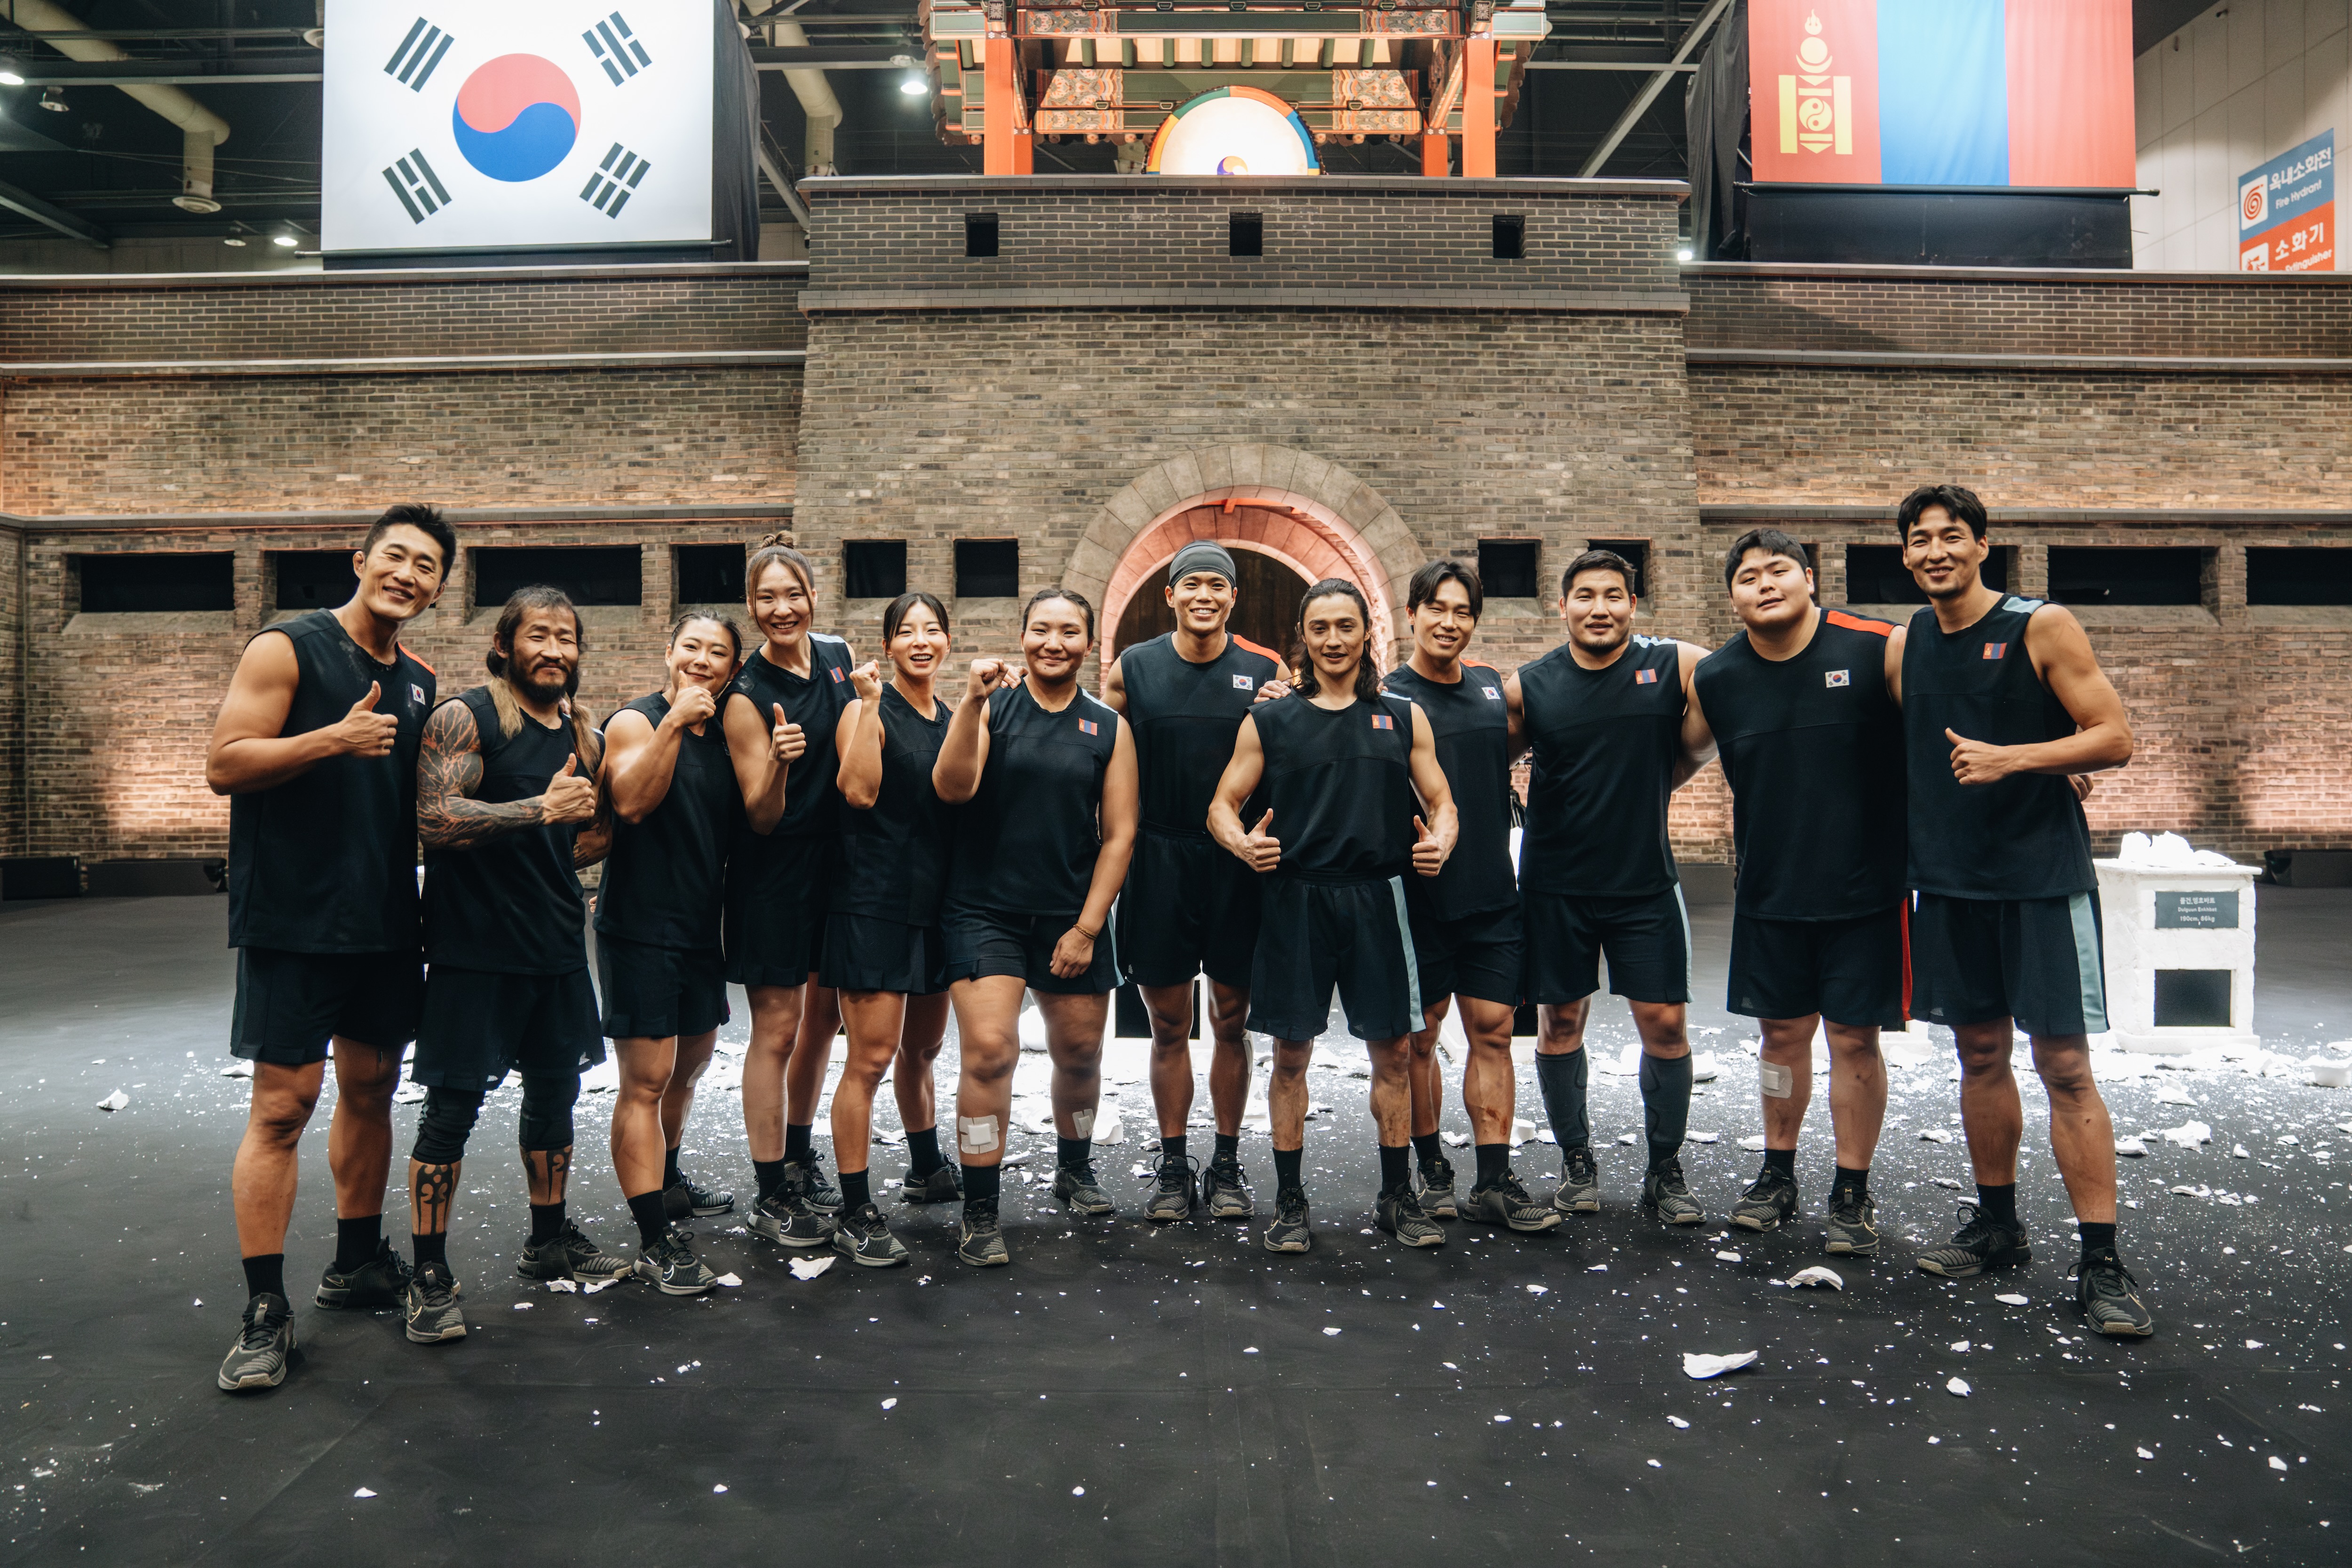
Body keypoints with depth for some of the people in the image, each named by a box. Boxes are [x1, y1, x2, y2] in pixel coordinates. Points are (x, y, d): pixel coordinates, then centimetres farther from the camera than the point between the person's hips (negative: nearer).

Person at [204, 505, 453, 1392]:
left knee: (372, 1088, 14)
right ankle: (265, 1310, 5)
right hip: (294, 919, -6)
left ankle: (357, 1261, 29)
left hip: (384, 921, 7)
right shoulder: (289, 649, -6)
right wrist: (337, 737, -24)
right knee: (284, 1103, -5)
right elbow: (224, 764, -14)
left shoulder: (420, 683, 13)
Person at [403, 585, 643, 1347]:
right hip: (476, 948, -7)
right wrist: (541, 809, -26)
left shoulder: (585, 734, 11)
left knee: (555, 1091, 16)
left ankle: (550, 1240, 33)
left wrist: (591, 836, 1)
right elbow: (435, 819, -23)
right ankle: (430, 1276, 9)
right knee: (453, 1107, -2)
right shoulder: (464, 718, -10)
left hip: (558, 947, 7)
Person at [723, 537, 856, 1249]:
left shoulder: (838, 655, 3)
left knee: (824, 1013, 16)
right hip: (774, 874, -6)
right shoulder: (748, 696, -15)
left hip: (834, 862, 7)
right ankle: (771, 1194, 9)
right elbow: (761, 817, -19)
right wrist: (778, 763, -35)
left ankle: (800, 1156, 34)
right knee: (777, 1026, -2)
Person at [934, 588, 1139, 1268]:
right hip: (984, 909, -3)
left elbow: (1118, 835, 4)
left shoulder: (1109, 729, 6)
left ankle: (1074, 1167, 40)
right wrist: (971, 702, -26)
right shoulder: (992, 709, 0)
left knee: (1080, 1053, 13)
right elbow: (952, 787, -15)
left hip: (1072, 917, 3)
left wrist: (1087, 927, -2)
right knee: (988, 1051, -14)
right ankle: (979, 1213, -1)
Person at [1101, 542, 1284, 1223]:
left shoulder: (1267, 672, 3)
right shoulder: (1131, 669, 4)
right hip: (1158, 861, 0)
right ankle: (1173, 1163, 22)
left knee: (1232, 1020, 9)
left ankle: (1227, 1163, 23)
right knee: (1169, 1025, 7)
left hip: (1239, 864, 0)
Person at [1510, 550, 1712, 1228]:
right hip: (1556, 885, 1)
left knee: (1665, 1022, 1)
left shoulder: (1678, 666, -5)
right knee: (1560, 1021, 8)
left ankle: (1666, 1171, 18)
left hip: (1646, 882, 0)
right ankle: (1576, 1161, 26)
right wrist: (1560, 804, 3)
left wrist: (1653, 784, 6)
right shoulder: (1528, 687, -3)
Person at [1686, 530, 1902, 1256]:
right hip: (1768, 890, 3)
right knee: (1783, 1031, 12)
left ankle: (1853, 1194, 19)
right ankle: (1778, 1176, 28)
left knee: (1854, 1038, 4)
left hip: (1865, 887, -3)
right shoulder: (1715, 678, 0)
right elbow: (1682, 755, 15)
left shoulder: (1882, 650, -10)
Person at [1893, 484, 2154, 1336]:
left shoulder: (2042, 627, -6)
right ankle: (1997, 1225, 26)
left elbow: (2115, 738, -9)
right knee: (1980, 1055, 13)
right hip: (1951, 879, 5)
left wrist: (2009, 759, -20)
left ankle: (2101, 1263, 3)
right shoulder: (1907, 645, 8)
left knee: (2065, 1065, -5)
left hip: (2042, 875, -5)